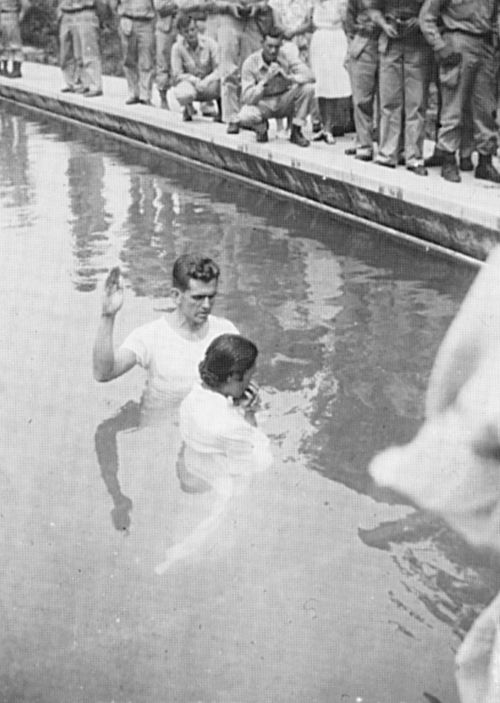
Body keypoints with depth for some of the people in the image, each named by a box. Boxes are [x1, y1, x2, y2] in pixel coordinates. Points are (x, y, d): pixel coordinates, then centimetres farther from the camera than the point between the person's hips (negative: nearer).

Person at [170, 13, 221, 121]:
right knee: (183, 95, -38)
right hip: (190, 83, 0)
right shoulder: (177, 47, -11)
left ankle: (221, 109, -1)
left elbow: (219, 69, -14)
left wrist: (206, 81, -32)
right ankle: (188, 108, 5)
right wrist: (194, 80, -27)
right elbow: (177, 75, -11)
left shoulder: (209, 43, -11)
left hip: (208, 85, 0)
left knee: (219, 82, -36)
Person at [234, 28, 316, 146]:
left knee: (307, 88, -25)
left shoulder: (287, 56, -13)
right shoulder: (250, 63, -19)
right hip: (262, 104, -2)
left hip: (284, 101, 2)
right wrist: (265, 80, -38)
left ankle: (296, 132, -9)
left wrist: (288, 77, -40)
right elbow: (247, 98, -25)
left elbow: (309, 76, -23)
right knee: (244, 117, -35)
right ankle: (262, 128, 5)